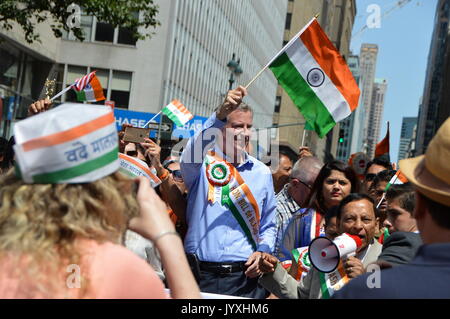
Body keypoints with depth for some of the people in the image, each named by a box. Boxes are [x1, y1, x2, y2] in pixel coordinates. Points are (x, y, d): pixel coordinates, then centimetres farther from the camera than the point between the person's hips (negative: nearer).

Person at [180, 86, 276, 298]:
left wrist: (263, 251, -4)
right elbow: (189, 156, -25)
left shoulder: (262, 173, 11)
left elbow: (268, 225, 16)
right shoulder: (203, 164, 0)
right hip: (200, 274, -2)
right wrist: (220, 115, -37)